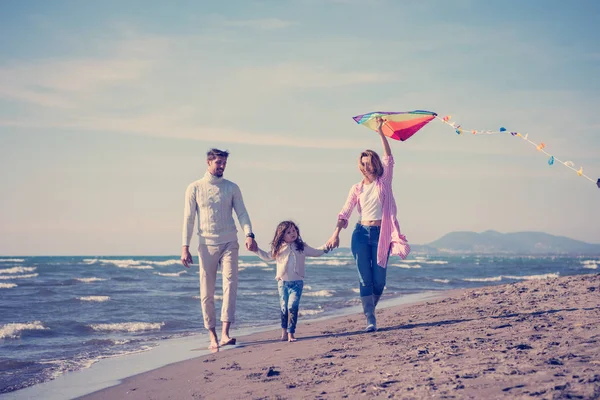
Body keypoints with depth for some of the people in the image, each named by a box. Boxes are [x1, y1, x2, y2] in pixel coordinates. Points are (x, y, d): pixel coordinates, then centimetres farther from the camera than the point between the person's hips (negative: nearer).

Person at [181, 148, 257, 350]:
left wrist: (249, 235, -15)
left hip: (229, 243, 0)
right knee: (207, 292, 1)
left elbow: (242, 213, 3)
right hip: (206, 245, 0)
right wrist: (185, 247, -4)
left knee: (230, 284, -15)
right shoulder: (195, 188, 6)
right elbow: (189, 218, 4)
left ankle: (225, 334, -20)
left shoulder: (232, 188, 10)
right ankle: (212, 336, 10)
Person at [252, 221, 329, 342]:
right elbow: (267, 257, 19)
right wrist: (257, 250, 11)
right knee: (284, 308, 8)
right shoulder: (278, 249, 5)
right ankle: (284, 331, 25)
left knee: (292, 307, -12)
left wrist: (326, 247, 5)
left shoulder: (302, 247, 6)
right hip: (282, 283, 1)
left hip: (297, 283, -1)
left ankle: (290, 333, -9)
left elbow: (315, 252, 16)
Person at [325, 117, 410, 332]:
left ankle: (371, 310, 24)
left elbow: (389, 158, -3)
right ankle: (370, 320, -3)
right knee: (365, 279, -4)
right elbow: (345, 213, 4)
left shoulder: (384, 182, 5)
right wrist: (336, 233, -9)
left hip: (381, 234, -1)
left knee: (379, 280, 0)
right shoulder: (357, 188, 8)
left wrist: (380, 132, -6)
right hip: (361, 234, 1)